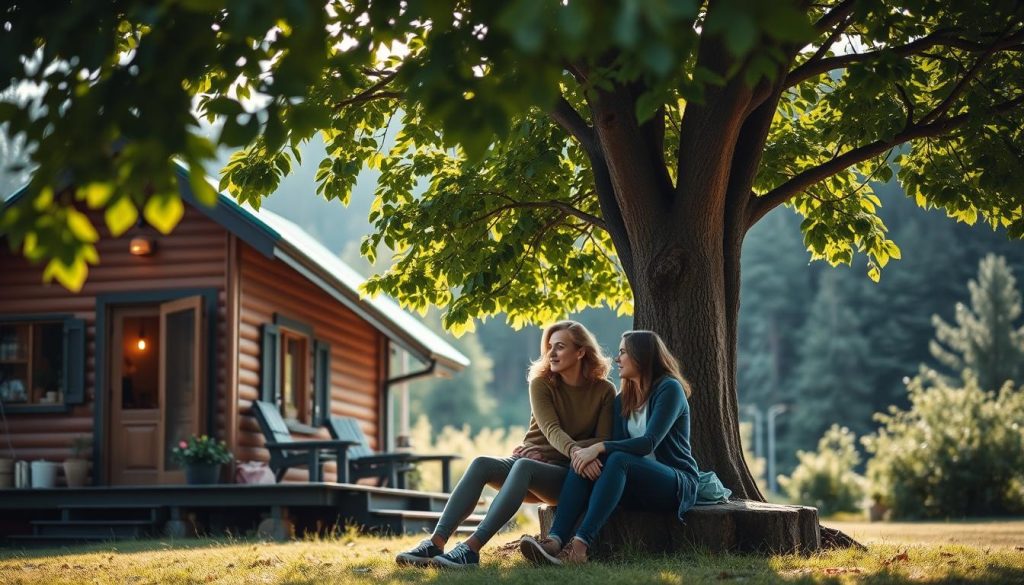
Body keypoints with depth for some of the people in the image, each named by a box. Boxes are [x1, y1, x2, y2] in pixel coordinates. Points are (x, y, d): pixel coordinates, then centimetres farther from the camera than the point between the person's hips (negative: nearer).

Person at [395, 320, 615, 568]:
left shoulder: (604, 391, 1)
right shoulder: (541, 383, 3)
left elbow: (604, 442, -5)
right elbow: (551, 429, -12)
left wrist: (545, 452, -13)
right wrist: (575, 451, -36)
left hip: (567, 475, -3)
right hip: (530, 463, 3)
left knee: (524, 466, -37)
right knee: (481, 464, -29)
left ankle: (472, 548, -48)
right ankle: (435, 543, -40)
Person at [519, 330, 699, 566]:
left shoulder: (669, 389, -9)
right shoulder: (622, 400, 15)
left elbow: (649, 442, -20)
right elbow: (618, 444, 5)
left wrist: (601, 447, -28)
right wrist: (591, 452, -17)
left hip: (678, 486, -6)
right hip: (638, 485, 7)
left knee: (618, 460, -34)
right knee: (584, 462, -20)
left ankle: (579, 546, -46)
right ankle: (555, 539, -41)